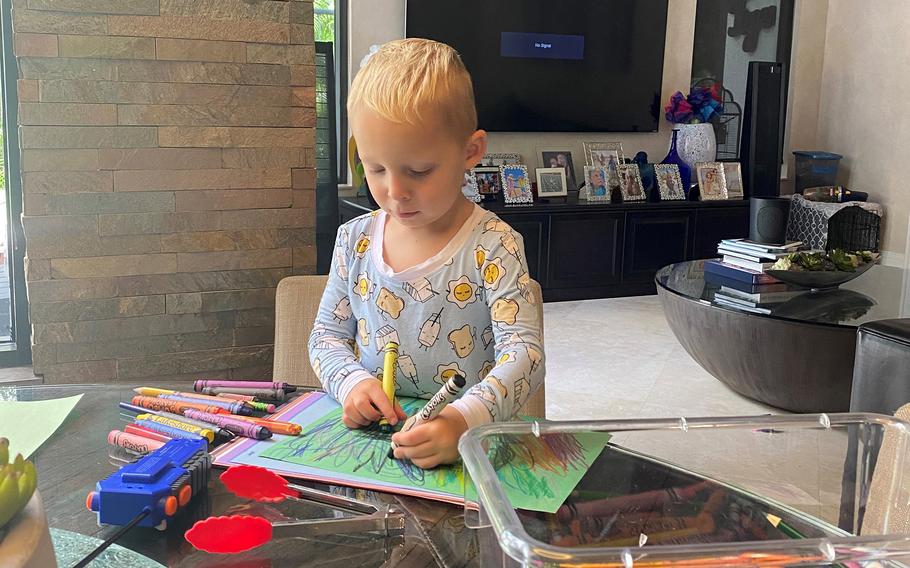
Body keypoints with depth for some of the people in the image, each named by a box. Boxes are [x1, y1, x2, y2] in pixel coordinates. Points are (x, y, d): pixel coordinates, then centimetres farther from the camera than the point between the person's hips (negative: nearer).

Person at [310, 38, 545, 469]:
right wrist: (352, 382, -10)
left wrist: (465, 421, -35)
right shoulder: (355, 240, 4)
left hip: (469, 445, -1)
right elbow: (327, 334, 12)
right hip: (367, 434, 1)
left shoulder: (492, 247, -10)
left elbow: (523, 352, -18)